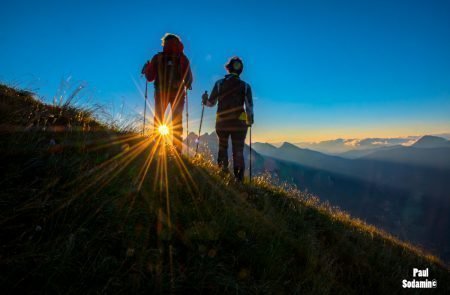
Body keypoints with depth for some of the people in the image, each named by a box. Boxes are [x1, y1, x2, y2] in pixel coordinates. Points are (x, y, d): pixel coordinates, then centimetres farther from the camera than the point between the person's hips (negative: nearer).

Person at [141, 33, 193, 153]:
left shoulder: (158, 57, 2)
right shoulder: (182, 58, 2)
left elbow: (150, 77, 2)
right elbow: (188, 78, -1)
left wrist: (146, 68, 21)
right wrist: (187, 85, 20)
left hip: (161, 92, 0)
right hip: (178, 93, 0)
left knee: (158, 120, 7)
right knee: (177, 121, 4)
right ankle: (177, 150, -1)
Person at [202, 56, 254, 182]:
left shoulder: (219, 83, 3)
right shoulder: (245, 86, 3)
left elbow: (211, 103, 6)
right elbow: (249, 107, -3)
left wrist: (205, 101, 27)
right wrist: (250, 120, 10)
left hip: (222, 122, 1)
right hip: (239, 123, -1)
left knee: (222, 146, 24)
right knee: (238, 151, 4)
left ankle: (223, 168, 11)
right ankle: (239, 177, -6)